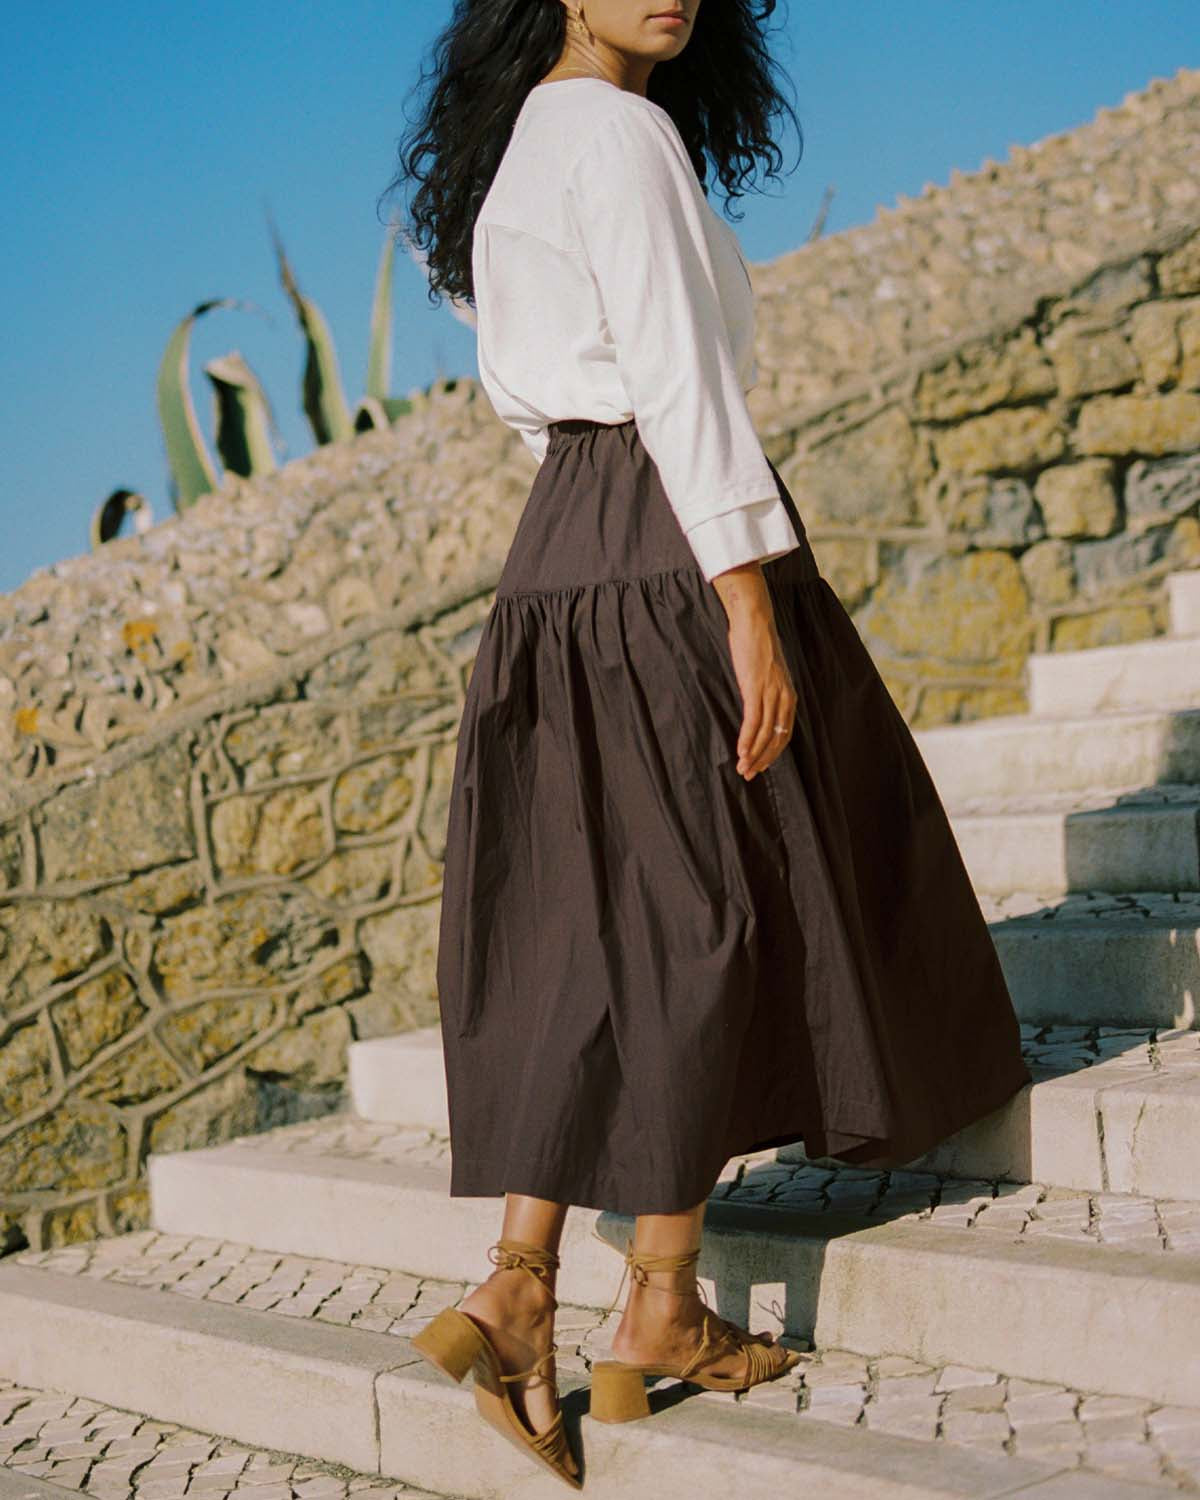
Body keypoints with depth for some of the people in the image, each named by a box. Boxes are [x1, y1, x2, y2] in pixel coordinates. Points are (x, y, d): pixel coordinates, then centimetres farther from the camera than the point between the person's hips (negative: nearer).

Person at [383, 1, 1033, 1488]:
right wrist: (751, 603, -20)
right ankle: (664, 1310, 6)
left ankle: (518, 1284, 0)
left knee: (586, 931, 6)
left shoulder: (514, 152, 19)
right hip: (669, 555, -9)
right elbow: (677, 382, -18)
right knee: (703, 915, -1)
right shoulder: (622, 135, -9)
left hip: (560, 555, 9)